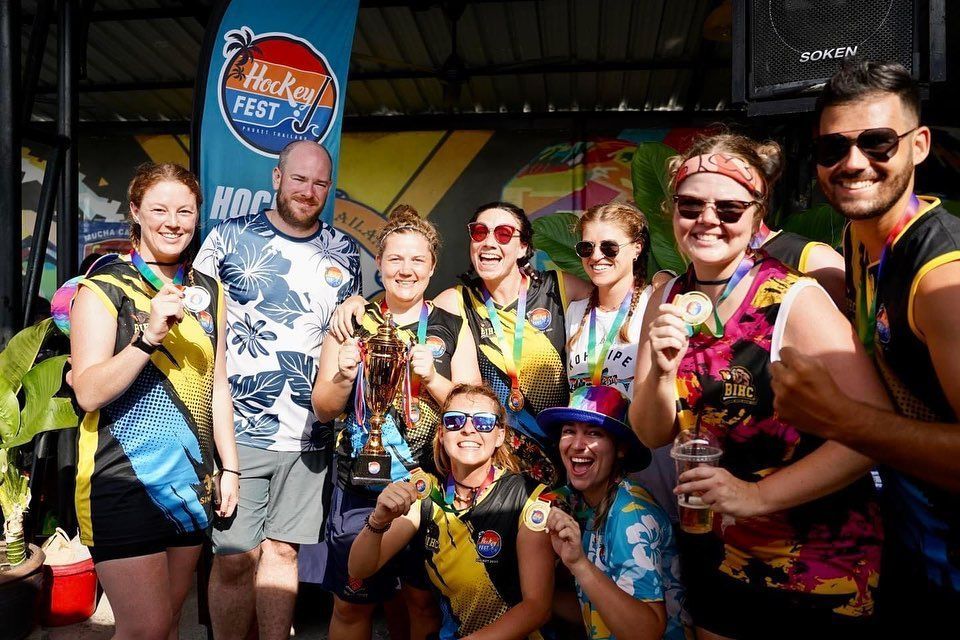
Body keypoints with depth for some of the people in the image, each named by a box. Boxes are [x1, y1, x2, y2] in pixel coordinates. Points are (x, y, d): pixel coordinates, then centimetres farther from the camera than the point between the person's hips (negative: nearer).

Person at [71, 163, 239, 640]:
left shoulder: (208, 292, 8)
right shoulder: (104, 289, -7)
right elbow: (88, 393, -15)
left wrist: (229, 466, 8)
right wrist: (149, 336, -28)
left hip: (192, 479, 5)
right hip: (125, 481, -5)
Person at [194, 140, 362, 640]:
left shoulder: (345, 253, 8)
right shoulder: (229, 237, 0)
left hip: (308, 435, 3)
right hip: (237, 429, -2)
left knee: (283, 550, 12)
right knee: (235, 558, 2)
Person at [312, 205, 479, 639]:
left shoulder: (453, 328, 2)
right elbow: (323, 409, 4)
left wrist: (432, 379, -18)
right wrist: (343, 377, -16)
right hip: (360, 486, 1)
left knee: (425, 598, 10)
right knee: (351, 602, 9)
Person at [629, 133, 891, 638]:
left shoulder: (795, 300, -20)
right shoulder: (668, 301, -5)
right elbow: (652, 434, -4)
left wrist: (759, 495, -26)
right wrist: (661, 371, -23)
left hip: (816, 562, -4)